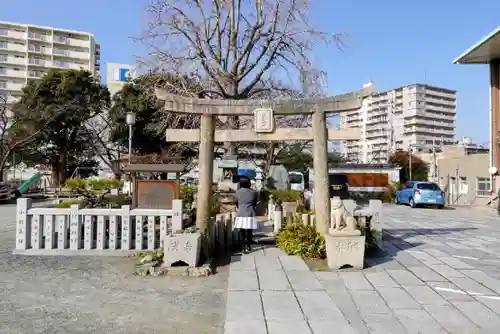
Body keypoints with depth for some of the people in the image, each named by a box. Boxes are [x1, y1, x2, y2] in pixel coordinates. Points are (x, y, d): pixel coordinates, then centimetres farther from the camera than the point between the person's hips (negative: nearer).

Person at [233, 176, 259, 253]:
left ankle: (243, 247, 6)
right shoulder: (253, 192, 0)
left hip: (241, 215, 0)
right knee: (249, 231, 8)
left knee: (242, 231, 6)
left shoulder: (237, 192, -1)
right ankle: (248, 247, 11)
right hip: (250, 214, 0)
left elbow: (236, 203, 11)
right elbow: (255, 203, 11)